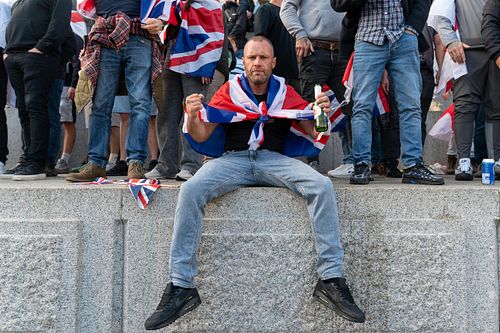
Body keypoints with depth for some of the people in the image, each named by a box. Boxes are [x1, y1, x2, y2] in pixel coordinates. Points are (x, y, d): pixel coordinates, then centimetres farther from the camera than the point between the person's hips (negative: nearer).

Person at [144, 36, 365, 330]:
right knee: (191, 190, -28)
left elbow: (316, 134, 12)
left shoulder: (286, 93, 12)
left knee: (322, 186, -26)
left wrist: (323, 114, -10)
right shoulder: (229, 91, 11)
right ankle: (181, 286, -24)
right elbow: (201, 136, 8)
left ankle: (331, 279, -21)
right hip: (234, 159, 0)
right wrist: (192, 117, -14)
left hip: (275, 160, 1)